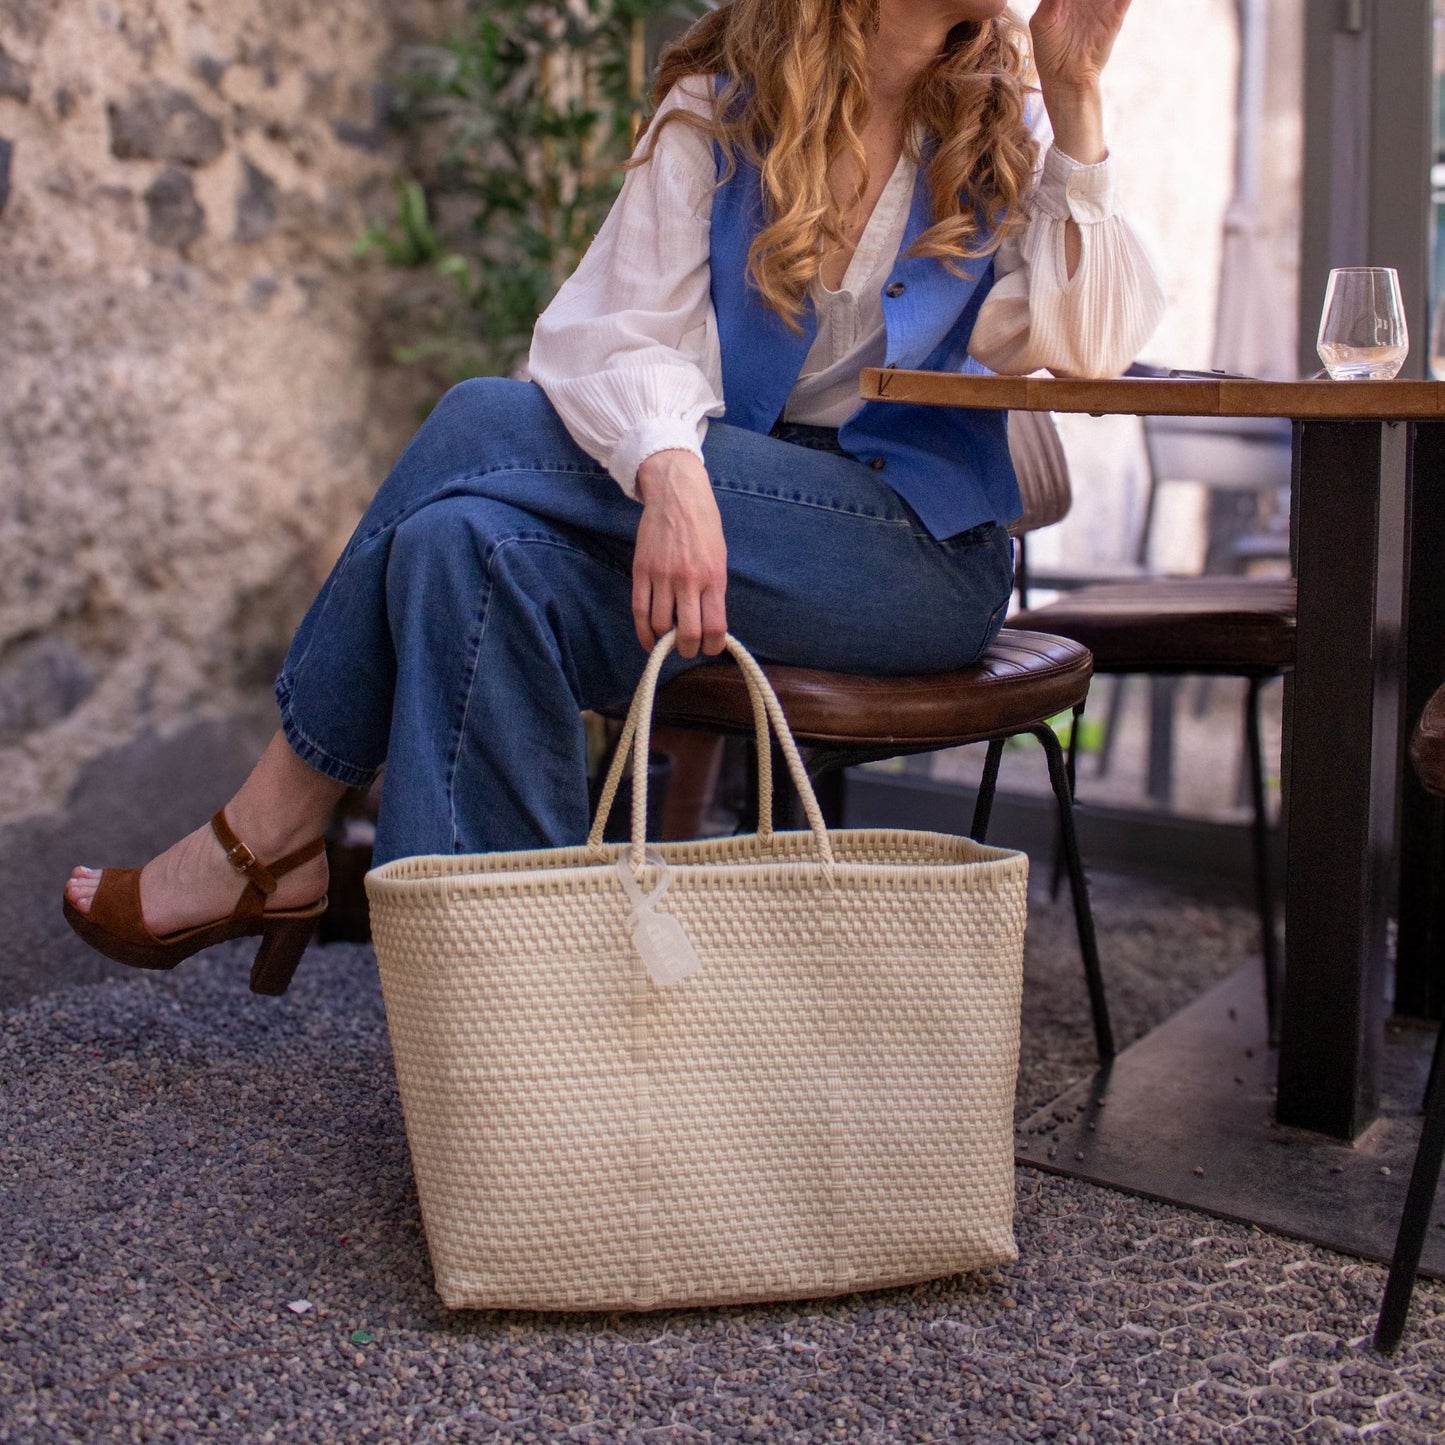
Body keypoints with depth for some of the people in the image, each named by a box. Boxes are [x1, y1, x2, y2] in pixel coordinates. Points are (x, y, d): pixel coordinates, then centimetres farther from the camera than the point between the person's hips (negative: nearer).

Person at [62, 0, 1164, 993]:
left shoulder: (1005, 125, 7)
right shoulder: (720, 111, 8)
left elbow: (1084, 353, -6)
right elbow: (617, 327, -7)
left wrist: (1076, 99, -12)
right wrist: (669, 467, -29)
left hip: (925, 553, -3)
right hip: (705, 504, 3)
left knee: (489, 426, -21)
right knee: (468, 546, -28)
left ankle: (271, 838, -10)